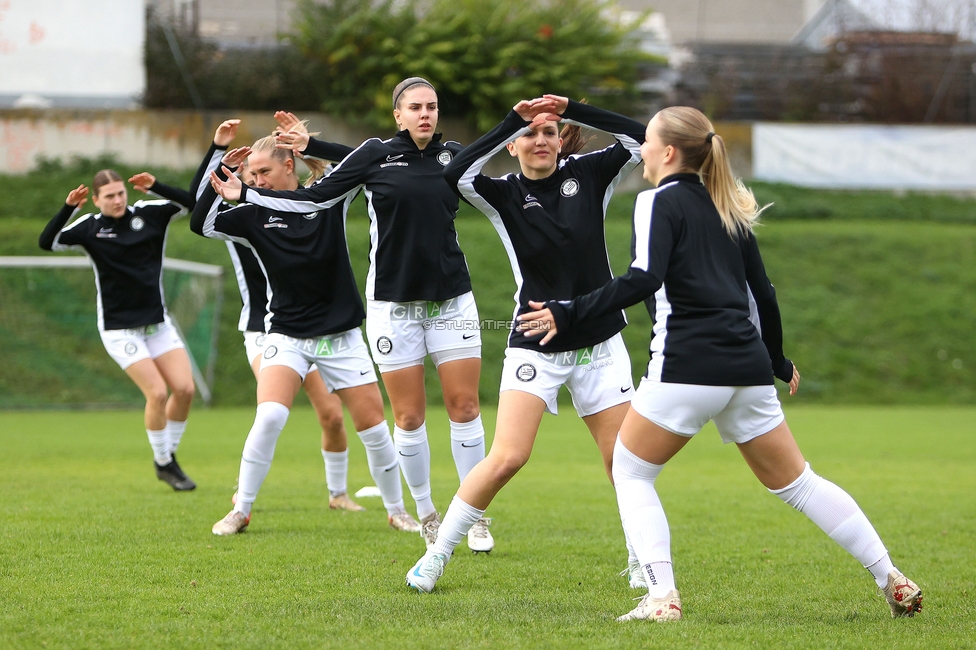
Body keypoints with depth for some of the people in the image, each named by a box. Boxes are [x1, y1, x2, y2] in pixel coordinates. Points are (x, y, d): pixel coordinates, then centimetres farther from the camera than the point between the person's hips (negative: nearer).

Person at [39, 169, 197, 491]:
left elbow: (192, 203, -7)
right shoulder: (89, 228, -5)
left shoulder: (150, 214, 0)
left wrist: (155, 187, -19)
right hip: (119, 328, -4)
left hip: (158, 322, 4)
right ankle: (163, 464, 4)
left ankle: (170, 456, 15)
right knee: (157, 393, -14)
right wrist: (68, 208, -27)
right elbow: (47, 242, -16)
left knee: (184, 388, -6)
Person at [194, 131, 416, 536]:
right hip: (286, 335, -1)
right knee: (269, 416, -22)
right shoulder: (255, 215, -1)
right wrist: (223, 172, -15)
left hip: (341, 336, 1)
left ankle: (397, 511, 19)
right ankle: (240, 510, -10)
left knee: (373, 425, 1)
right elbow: (201, 223, -7)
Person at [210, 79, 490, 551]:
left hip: (452, 299, 2)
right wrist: (245, 194, -2)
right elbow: (316, 199, 0)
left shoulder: (453, 157, 4)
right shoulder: (376, 154, -3)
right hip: (393, 301, -2)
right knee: (409, 417, -1)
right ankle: (427, 516, 14)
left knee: (465, 407, -2)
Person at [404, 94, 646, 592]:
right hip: (535, 349, -2)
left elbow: (640, 140, -11)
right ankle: (438, 553, -2)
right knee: (506, 458, -15)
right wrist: (514, 121, -26)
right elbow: (456, 174, -24)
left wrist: (575, 110, -17)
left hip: (600, 345, 2)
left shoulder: (588, 175, 1)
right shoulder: (504, 195, -4)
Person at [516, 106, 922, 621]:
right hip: (746, 367, 7)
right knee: (795, 482, 15)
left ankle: (661, 595, -7)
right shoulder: (728, 207, 19)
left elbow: (643, 280, -16)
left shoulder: (659, 201, -1)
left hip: (687, 367, -6)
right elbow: (762, 293, 21)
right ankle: (893, 581, 11)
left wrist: (570, 314, -17)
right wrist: (777, 361, 34)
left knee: (631, 472, 10)